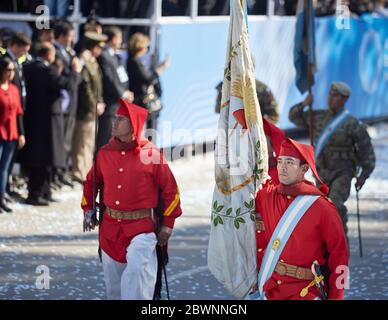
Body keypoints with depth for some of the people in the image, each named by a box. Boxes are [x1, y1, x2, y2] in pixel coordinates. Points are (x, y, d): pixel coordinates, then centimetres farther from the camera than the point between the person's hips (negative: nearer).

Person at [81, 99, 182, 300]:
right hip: (110, 228, 5)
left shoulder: (151, 154, -6)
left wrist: (168, 224, -2)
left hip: (141, 228, -5)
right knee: (113, 282, 14)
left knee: (137, 270, -22)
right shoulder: (104, 153, 5)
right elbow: (91, 182, 20)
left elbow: (170, 189, -1)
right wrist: (88, 210, 12)